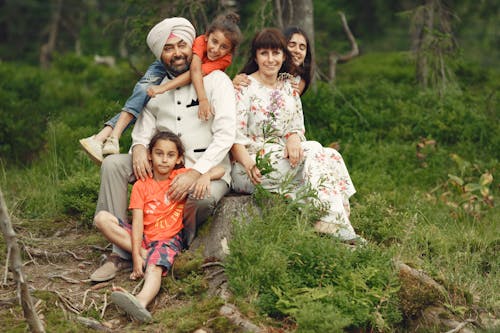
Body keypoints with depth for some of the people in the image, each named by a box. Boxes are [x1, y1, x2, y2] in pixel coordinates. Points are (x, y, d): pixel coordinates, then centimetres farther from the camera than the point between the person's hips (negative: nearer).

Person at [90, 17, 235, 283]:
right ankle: (121, 253, -18)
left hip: (209, 172, -5)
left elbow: (226, 135, -13)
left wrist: (195, 173, -25)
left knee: (202, 197, -39)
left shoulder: (215, 80, -2)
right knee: (113, 163, -15)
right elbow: (143, 132, 11)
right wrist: (139, 147, -16)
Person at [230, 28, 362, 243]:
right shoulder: (244, 87, -3)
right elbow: (234, 136, -11)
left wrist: (294, 137, -14)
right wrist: (248, 164, -30)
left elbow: (298, 127, 12)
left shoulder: (289, 88, 15)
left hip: (284, 158, 6)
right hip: (253, 166, -6)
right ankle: (333, 223, -29)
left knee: (330, 156, -21)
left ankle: (333, 223, -29)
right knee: (314, 152, -26)